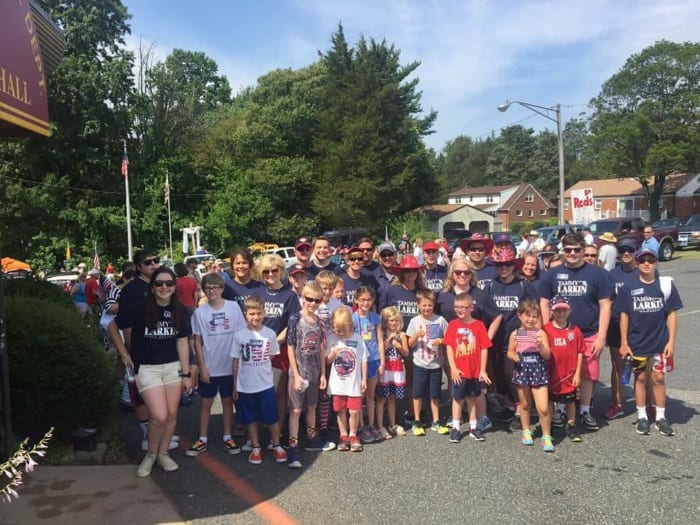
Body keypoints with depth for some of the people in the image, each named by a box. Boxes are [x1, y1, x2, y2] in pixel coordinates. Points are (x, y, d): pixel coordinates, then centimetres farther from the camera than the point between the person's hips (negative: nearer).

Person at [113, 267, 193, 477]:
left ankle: (163, 454, 27)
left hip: (173, 367, 4)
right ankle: (151, 454, 16)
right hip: (146, 367, -3)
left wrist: (186, 373, 1)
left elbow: (182, 342, 3)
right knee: (159, 416, -11)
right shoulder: (140, 309, -12)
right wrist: (124, 354, 2)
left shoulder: (180, 312, -1)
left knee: (172, 414, 6)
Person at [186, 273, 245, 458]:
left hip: (230, 366, 0)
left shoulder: (234, 307, -5)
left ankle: (228, 438, 24)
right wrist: (202, 367, -5)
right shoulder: (200, 312, -5)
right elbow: (197, 342, -1)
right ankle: (202, 440, 22)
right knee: (206, 403, 11)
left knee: (228, 401, 12)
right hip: (209, 367, 0)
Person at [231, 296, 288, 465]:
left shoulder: (270, 333, -5)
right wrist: (235, 386, 1)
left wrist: (260, 367, 1)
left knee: (272, 418, 7)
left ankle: (276, 446, 26)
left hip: (266, 385, 0)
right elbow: (235, 362, -1)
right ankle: (256, 448, 29)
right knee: (250, 419, 13)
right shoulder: (239, 335, -7)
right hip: (245, 386, 0)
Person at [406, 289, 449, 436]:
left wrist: (440, 341, -16)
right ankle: (417, 422, 20)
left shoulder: (440, 320, -2)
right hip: (420, 364, 0)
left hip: (436, 364, 1)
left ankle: (435, 422, 23)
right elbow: (410, 344, -1)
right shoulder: (415, 321, -3)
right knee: (418, 394, 6)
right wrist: (416, 336, -20)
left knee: (435, 394, 10)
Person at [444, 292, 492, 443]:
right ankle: (455, 428, 20)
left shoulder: (478, 325, -5)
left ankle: (473, 427, 28)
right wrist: (453, 368, -10)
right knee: (457, 398, 10)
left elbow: (484, 349, -4)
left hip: (475, 371, 1)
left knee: (472, 398, 15)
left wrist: (483, 370, -6)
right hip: (459, 371, 0)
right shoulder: (452, 325, -4)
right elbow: (449, 347, -4)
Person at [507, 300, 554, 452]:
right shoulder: (515, 334, 0)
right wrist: (513, 356, -12)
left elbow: (547, 355, -7)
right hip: (522, 371, 2)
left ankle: (546, 437, 9)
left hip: (538, 372, -2)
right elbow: (510, 352, 10)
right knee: (524, 404, 17)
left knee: (543, 408, -8)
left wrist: (541, 345, -25)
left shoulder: (540, 333, -4)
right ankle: (526, 432, 35)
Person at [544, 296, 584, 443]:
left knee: (570, 400, 13)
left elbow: (579, 353, 1)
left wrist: (577, 373, -1)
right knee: (550, 400, 13)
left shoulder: (575, 330, -3)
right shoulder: (546, 330, -10)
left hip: (570, 375, 2)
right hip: (552, 374, -1)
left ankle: (571, 426, 28)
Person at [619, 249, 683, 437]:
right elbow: (624, 315, -1)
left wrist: (671, 340, -3)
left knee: (658, 378, 8)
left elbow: (671, 314, 1)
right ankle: (642, 416, 21)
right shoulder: (629, 287, -4)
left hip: (660, 342, 0)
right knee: (641, 378, 10)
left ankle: (661, 417, 21)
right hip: (637, 342, 0)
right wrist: (624, 343, -3)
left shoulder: (666, 284, -2)